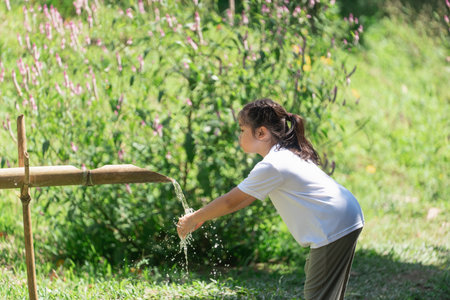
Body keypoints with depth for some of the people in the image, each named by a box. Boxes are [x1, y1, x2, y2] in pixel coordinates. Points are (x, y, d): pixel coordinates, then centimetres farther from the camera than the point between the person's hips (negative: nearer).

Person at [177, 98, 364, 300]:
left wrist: (193, 219, 4)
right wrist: (203, 217, 18)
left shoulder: (271, 166, -17)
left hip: (334, 228, -10)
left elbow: (230, 202, -9)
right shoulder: (285, 154, 14)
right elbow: (246, 197, 20)